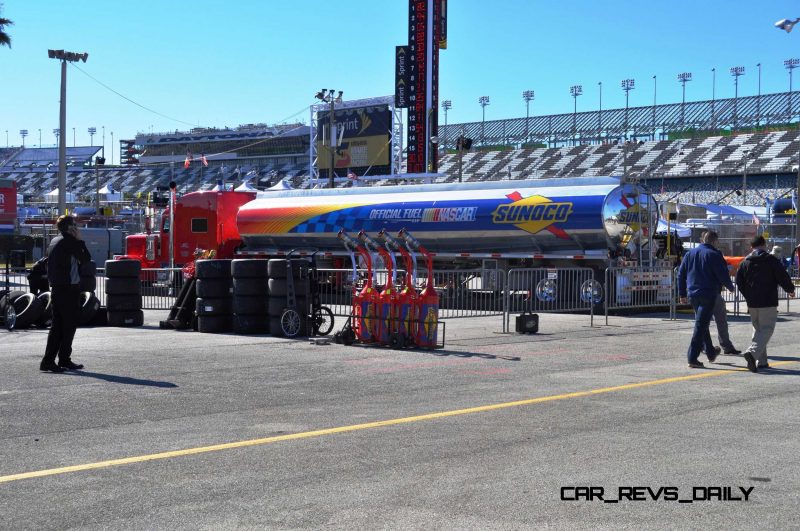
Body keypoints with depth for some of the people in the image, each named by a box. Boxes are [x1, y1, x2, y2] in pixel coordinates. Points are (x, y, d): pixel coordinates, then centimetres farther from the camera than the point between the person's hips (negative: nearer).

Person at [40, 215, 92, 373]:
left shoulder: (55, 241, 15)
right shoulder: (70, 242, -12)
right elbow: (86, 258, -9)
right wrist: (80, 240, -4)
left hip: (56, 288, 9)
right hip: (69, 288, -9)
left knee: (57, 325, 9)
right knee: (69, 325, -1)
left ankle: (48, 360, 5)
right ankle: (64, 359, 2)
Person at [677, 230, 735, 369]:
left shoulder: (690, 254, 11)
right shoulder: (714, 255, -8)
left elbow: (681, 274, 11)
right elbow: (723, 275, -11)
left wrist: (682, 294, 16)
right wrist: (730, 287, 8)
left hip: (692, 295, 7)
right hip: (708, 295, -7)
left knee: (702, 324, 21)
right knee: (701, 325, -7)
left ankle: (711, 353, 34)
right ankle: (692, 358, -12)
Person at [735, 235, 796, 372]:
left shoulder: (745, 262, 7)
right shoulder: (771, 260, -4)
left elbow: (739, 281, 8)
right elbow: (783, 277, -4)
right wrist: (790, 290, 15)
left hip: (752, 303, 5)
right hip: (768, 302, -5)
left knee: (758, 330, 15)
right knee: (766, 329, -5)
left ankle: (762, 362, 14)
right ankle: (752, 352, -28)